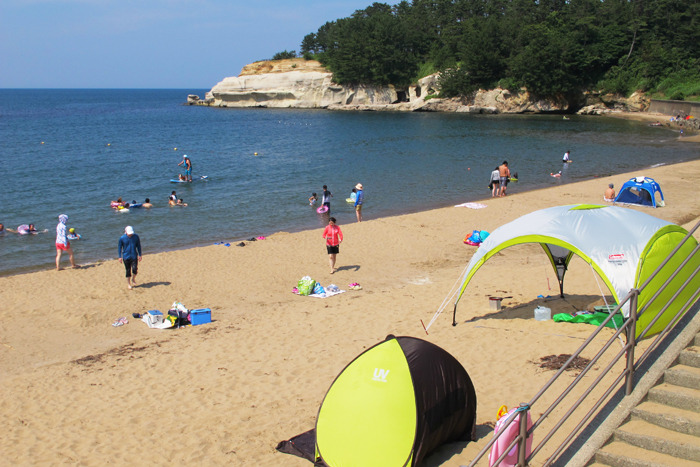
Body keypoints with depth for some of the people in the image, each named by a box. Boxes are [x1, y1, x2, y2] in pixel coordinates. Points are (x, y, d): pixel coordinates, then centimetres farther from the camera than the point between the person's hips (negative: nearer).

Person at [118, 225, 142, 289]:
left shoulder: (136, 237, -4)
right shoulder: (122, 238, -8)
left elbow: (138, 246, 7)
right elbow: (119, 247, 2)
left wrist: (139, 255, 7)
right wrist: (120, 257, 1)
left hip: (134, 256, 1)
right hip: (126, 257, -1)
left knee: (135, 269, -12)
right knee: (128, 270, 4)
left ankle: (133, 279, 18)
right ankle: (128, 283, 21)